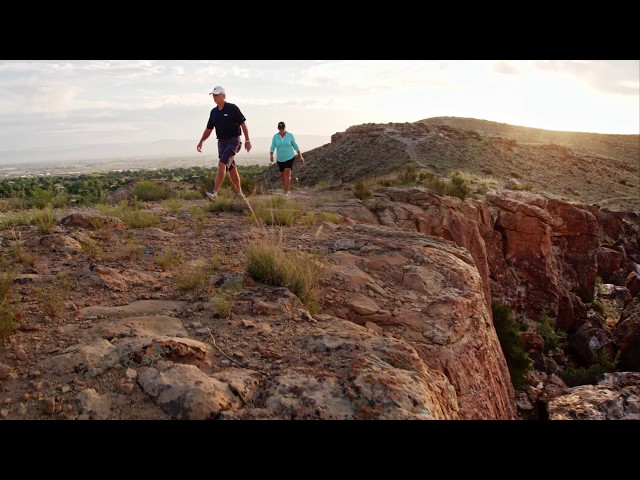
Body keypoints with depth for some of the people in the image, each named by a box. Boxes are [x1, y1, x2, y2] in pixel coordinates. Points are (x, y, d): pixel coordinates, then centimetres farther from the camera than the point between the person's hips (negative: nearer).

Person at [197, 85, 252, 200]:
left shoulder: (232, 108, -7)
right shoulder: (214, 112, 11)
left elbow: (243, 123, -5)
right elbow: (209, 129, 17)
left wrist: (247, 140, -7)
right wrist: (201, 142, 7)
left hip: (233, 141, -7)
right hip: (221, 142, 7)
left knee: (222, 164, -20)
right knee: (231, 168, 10)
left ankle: (214, 192, -23)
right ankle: (239, 193, 19)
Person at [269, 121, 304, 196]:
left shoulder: (290, 135, -8)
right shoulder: (275, 137, -5)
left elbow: (295, 146, 0)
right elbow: (272, 148, -10)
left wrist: (301, 157, 2)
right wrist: (271, 156, -31)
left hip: (289, 158, -3)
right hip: (280, 159, 3)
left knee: (287, 173, -22)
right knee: (282, 176, 11)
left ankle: (286, 192, -20)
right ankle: (288, 190, 33)